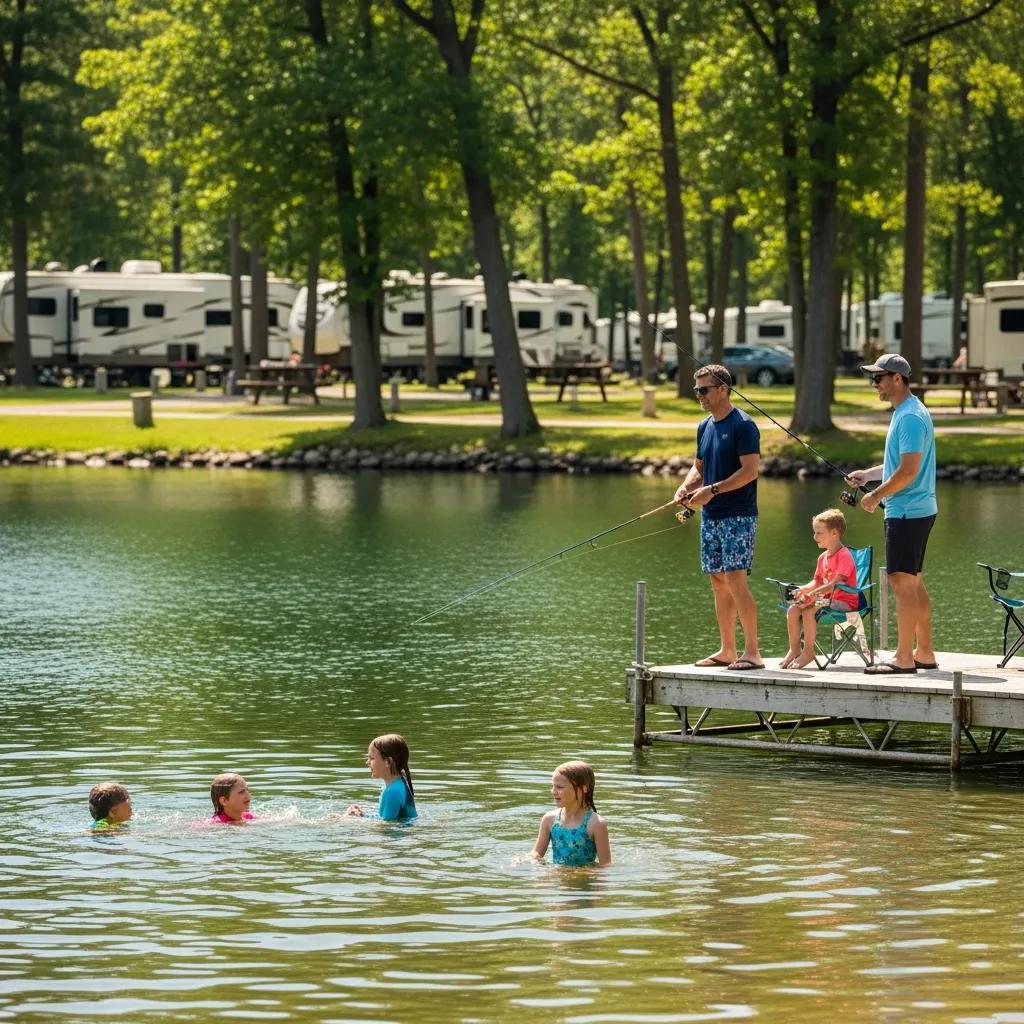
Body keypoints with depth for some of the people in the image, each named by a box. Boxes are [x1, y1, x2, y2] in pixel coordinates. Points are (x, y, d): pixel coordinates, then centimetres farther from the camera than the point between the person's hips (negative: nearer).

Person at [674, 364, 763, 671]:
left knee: (735, 580, -13)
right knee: (718, 582, 9)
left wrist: (712, 490, -21)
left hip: (738, 517, -8)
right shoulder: (705, 427, 14)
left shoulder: (743, 425, -11)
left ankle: (752, 651, -11)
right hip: (710, 517, 8)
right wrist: (686, 487, 1)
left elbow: (750, 470, -17)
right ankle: (727, 651, 14)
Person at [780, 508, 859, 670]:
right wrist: (804, 590, -3)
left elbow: (836, 583, -24)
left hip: (845, 601, -9)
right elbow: (817, 582, 19)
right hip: (829, 600, 9)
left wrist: (813, 593, -30)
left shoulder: (844, 555, -13)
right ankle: (794, 650, -4)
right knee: (793, 609, -10)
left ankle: (808, 651, -20)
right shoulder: (823, 557, 15)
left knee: (809, 610, -31)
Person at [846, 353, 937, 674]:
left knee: (903, 581, -10)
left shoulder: (911, 417, -17)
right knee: (914, 582, 13)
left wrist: (876, 496, -13)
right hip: (915, 511, 11)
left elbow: (909, 471, -22)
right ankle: (924, 653, 17)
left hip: (907, 512, -11)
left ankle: (903, 657, -10)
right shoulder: (904, 413, 16)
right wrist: (868, 475, 14)